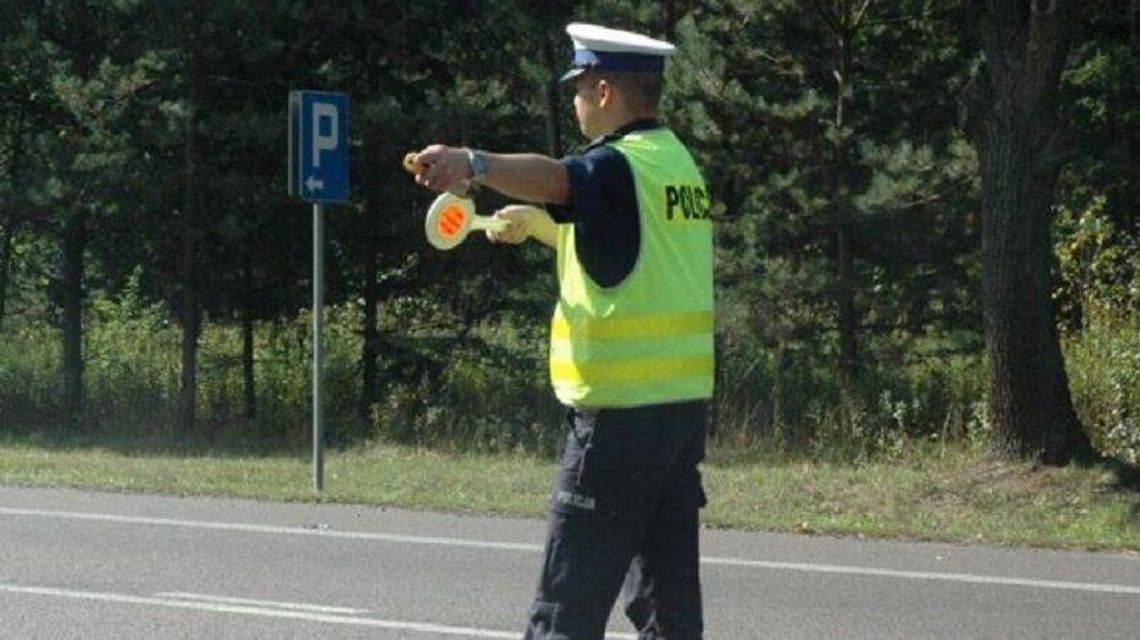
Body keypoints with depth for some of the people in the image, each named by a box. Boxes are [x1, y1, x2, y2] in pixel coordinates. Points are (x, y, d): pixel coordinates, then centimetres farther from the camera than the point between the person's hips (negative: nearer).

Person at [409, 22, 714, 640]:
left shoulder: (623, 165, -12)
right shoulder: (677, 162, 16)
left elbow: (557, 179, -36)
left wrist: (474, 164, -50)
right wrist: (536, 223, 37)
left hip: (622, 409, -9)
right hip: (684, 401, 9)